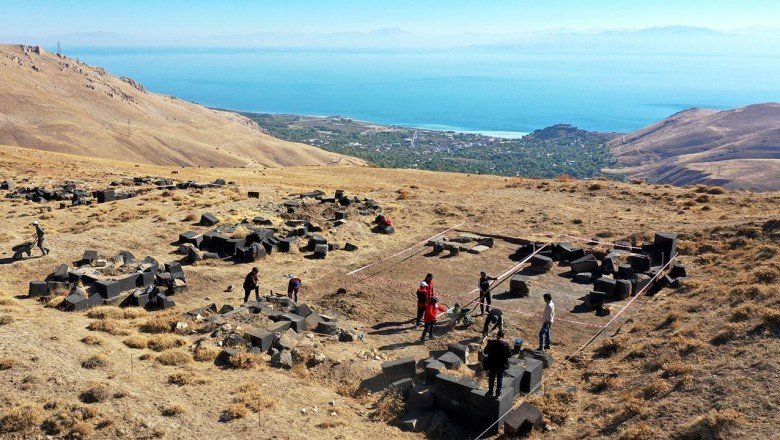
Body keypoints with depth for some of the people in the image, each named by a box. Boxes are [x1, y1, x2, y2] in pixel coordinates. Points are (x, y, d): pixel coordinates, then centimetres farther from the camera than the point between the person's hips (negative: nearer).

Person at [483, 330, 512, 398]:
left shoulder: (491, 342, -15)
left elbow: (485, 352, -4)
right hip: (501, 365, -1)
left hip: (492, 364, 1)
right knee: (500, 379, 17)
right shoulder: (505, 344, -20)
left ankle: (490, 392, 34)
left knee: (491, 378, 20)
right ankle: (498, 394, 25)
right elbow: (509, 355, -12)